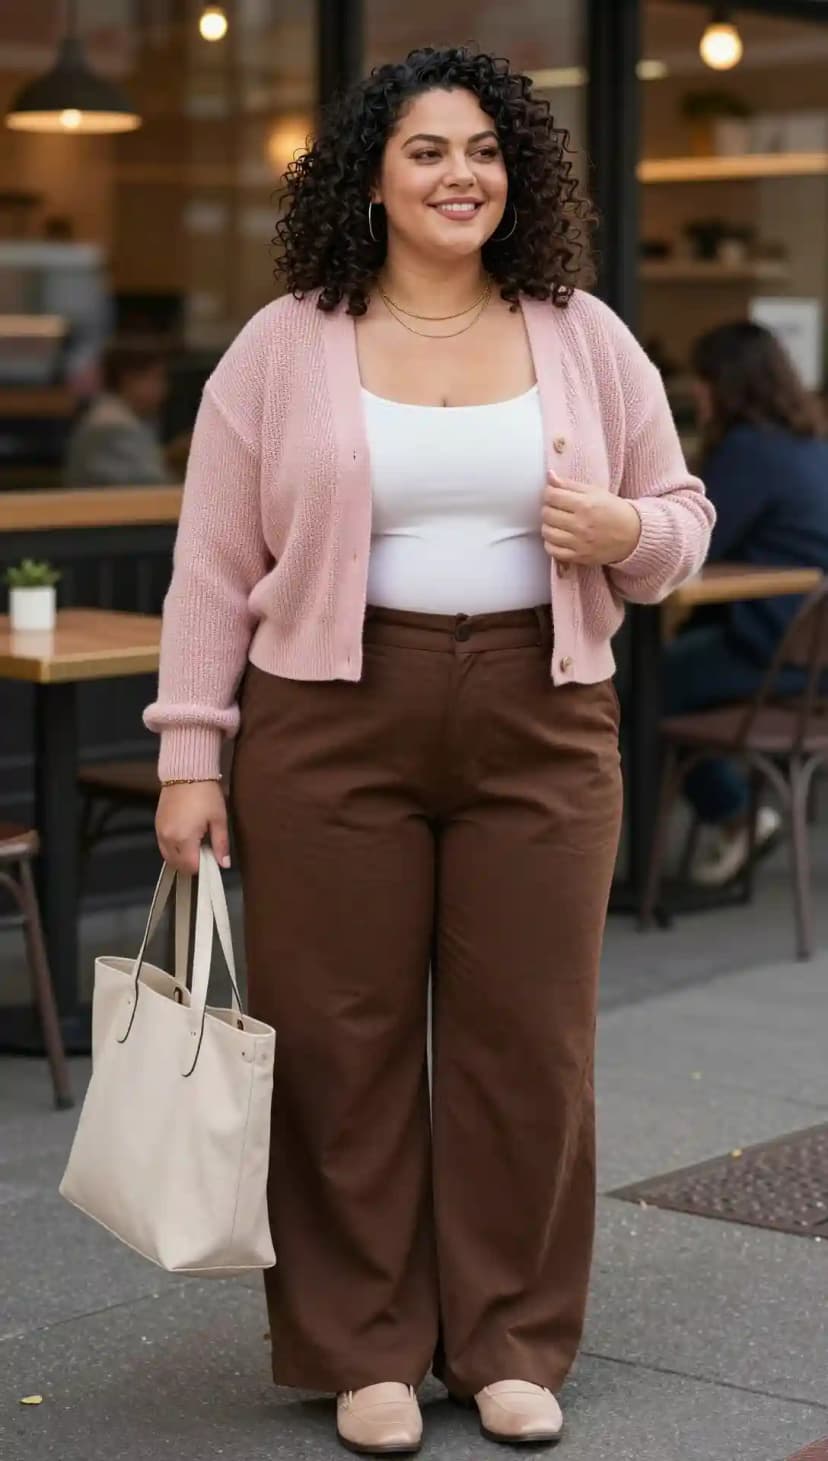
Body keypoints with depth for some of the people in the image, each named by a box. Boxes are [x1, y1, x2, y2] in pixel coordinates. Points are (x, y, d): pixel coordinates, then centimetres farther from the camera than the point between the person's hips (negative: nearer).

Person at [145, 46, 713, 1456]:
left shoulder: (585, 338, 7)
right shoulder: (283, 347, 1)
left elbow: (682, 520, 13)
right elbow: (213, 565, 1)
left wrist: (622, 529, -10)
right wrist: (189, 753, -4)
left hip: (540, 727, 2)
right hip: (335, 724, -1)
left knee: (528, 1036, 5)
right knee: (343, 1038, 3)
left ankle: (512, 1343, 20)